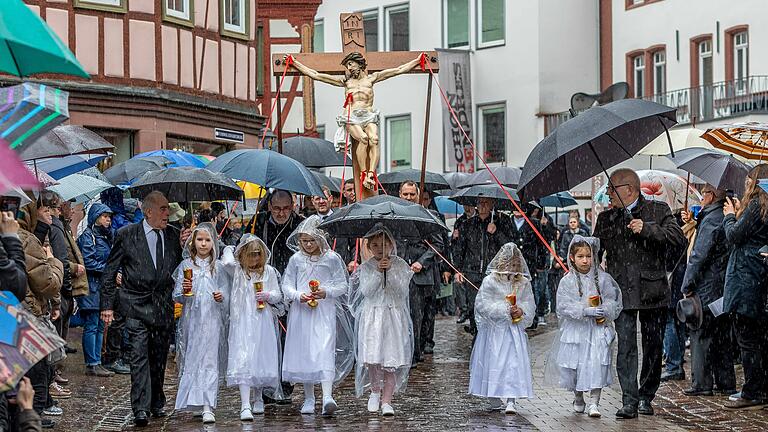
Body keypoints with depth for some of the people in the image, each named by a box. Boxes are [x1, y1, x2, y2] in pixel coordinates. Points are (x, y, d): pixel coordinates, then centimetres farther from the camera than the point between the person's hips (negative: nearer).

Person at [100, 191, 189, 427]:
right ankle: (141, 408, -12)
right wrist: (107, 305, -2)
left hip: (163, 306, 4)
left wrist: (182, 246, -4)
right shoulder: (126, 235, -3)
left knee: (159, 358, 12)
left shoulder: (173, 235, 7)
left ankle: (157, 402, 26)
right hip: (136, 304, -4)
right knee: (139, 356, -11)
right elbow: (110, 272, 1)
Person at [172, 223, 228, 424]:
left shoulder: (218, 267, 6)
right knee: (191, 360, 4)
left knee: (210, 361, -8)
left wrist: (221, 297, -13)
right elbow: (177, 297, 5)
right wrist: (184, 291, -15)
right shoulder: (186, 266, 6)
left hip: (212, 319, -1)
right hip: (191, 319, 1)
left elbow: (226, 295, 8)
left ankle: (207, 408, -13)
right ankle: (194, 400, 18)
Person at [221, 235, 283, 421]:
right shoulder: (237, 270, 3)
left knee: (262, 360, 9)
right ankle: (245, 406, -17)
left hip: (263, 322, 2)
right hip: (243, 322, -2)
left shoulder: (269, 271, 7)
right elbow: (228, 261, -17)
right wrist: (229, 250, 3)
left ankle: (259, 399, 30)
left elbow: (278, 295, 10)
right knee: (243, 360, -12)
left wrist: (268, 295, -11)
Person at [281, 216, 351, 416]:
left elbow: (342, 285, 3)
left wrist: (326, 292, -15)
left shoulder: (331, 258, 0)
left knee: (324, 350, -16)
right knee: (303, 352, 5)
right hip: (301, 311, 3)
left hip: (324, 311, -3)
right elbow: (287, 285, 8)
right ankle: (309, 399, 16)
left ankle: (327, 396, -26)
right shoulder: (296, 259, 6)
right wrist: (298, 296, -11)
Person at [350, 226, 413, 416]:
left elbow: (402, 290, -7)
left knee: (392, 359, -5)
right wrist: (378, 272, -16)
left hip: (394, 316, 0)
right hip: (371, 316, 0)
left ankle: (386, 400, 0)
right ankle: (375, 391, 16)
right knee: (371, 356, -9)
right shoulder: (365, 267, 4)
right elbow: (366, 291, -8)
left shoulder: (400, 265, 4)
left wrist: (390, 271, -17)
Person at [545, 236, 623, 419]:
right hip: (576, 330, 0)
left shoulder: (602, 278, 3)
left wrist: (604, 310, -16)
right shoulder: (567, 281, -2)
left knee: (596, 364, -12)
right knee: (576, 366, 6)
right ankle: (578, 400, 28)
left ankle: (595, 402, -5)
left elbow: (613, 299, 4)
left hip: (598, 329, 0)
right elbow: (564, 307, -9)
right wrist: (585, 311, -20)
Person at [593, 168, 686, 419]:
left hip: (652, 291, -1)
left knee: (653, 348, 7)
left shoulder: (658, 211, 1)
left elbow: (680, 241, -11)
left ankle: (646, 397, 21)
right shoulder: (605, 219, 11)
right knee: (626, 347, -9)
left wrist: (647, 229, -19)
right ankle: (629, 401, -10)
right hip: (621, 292, 1)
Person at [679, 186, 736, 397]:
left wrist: (687, 286, -14)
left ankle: (701, 383, -2)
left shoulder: (711, 220, -15)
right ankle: (726, 383, 16)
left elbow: (699, 255, -18)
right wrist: (694, 222, 18)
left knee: (701, 334, -3)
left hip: (707, 287, -9)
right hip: (724, 287, 9)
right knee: (721, 335, 13)